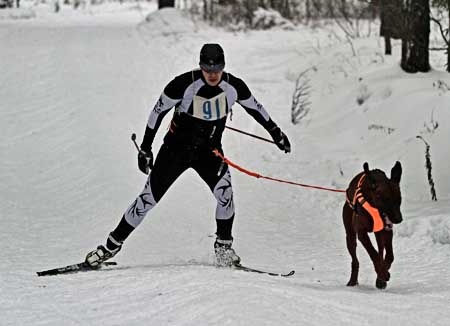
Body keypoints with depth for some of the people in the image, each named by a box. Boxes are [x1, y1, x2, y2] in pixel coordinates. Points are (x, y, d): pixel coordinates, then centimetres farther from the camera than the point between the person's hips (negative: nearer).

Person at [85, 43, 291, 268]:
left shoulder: (233, 86, -12)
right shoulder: (184, 84, -22)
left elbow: (254, 107, 8)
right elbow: (158, 111, -10)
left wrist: (275, 132, 14)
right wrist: (145, 147, -9)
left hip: (209, 151, 2)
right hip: (177, 147, -2)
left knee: (224, 191, -23)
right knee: (149, 197, -2)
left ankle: (223, 246, -4)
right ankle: (113, 245, 12)